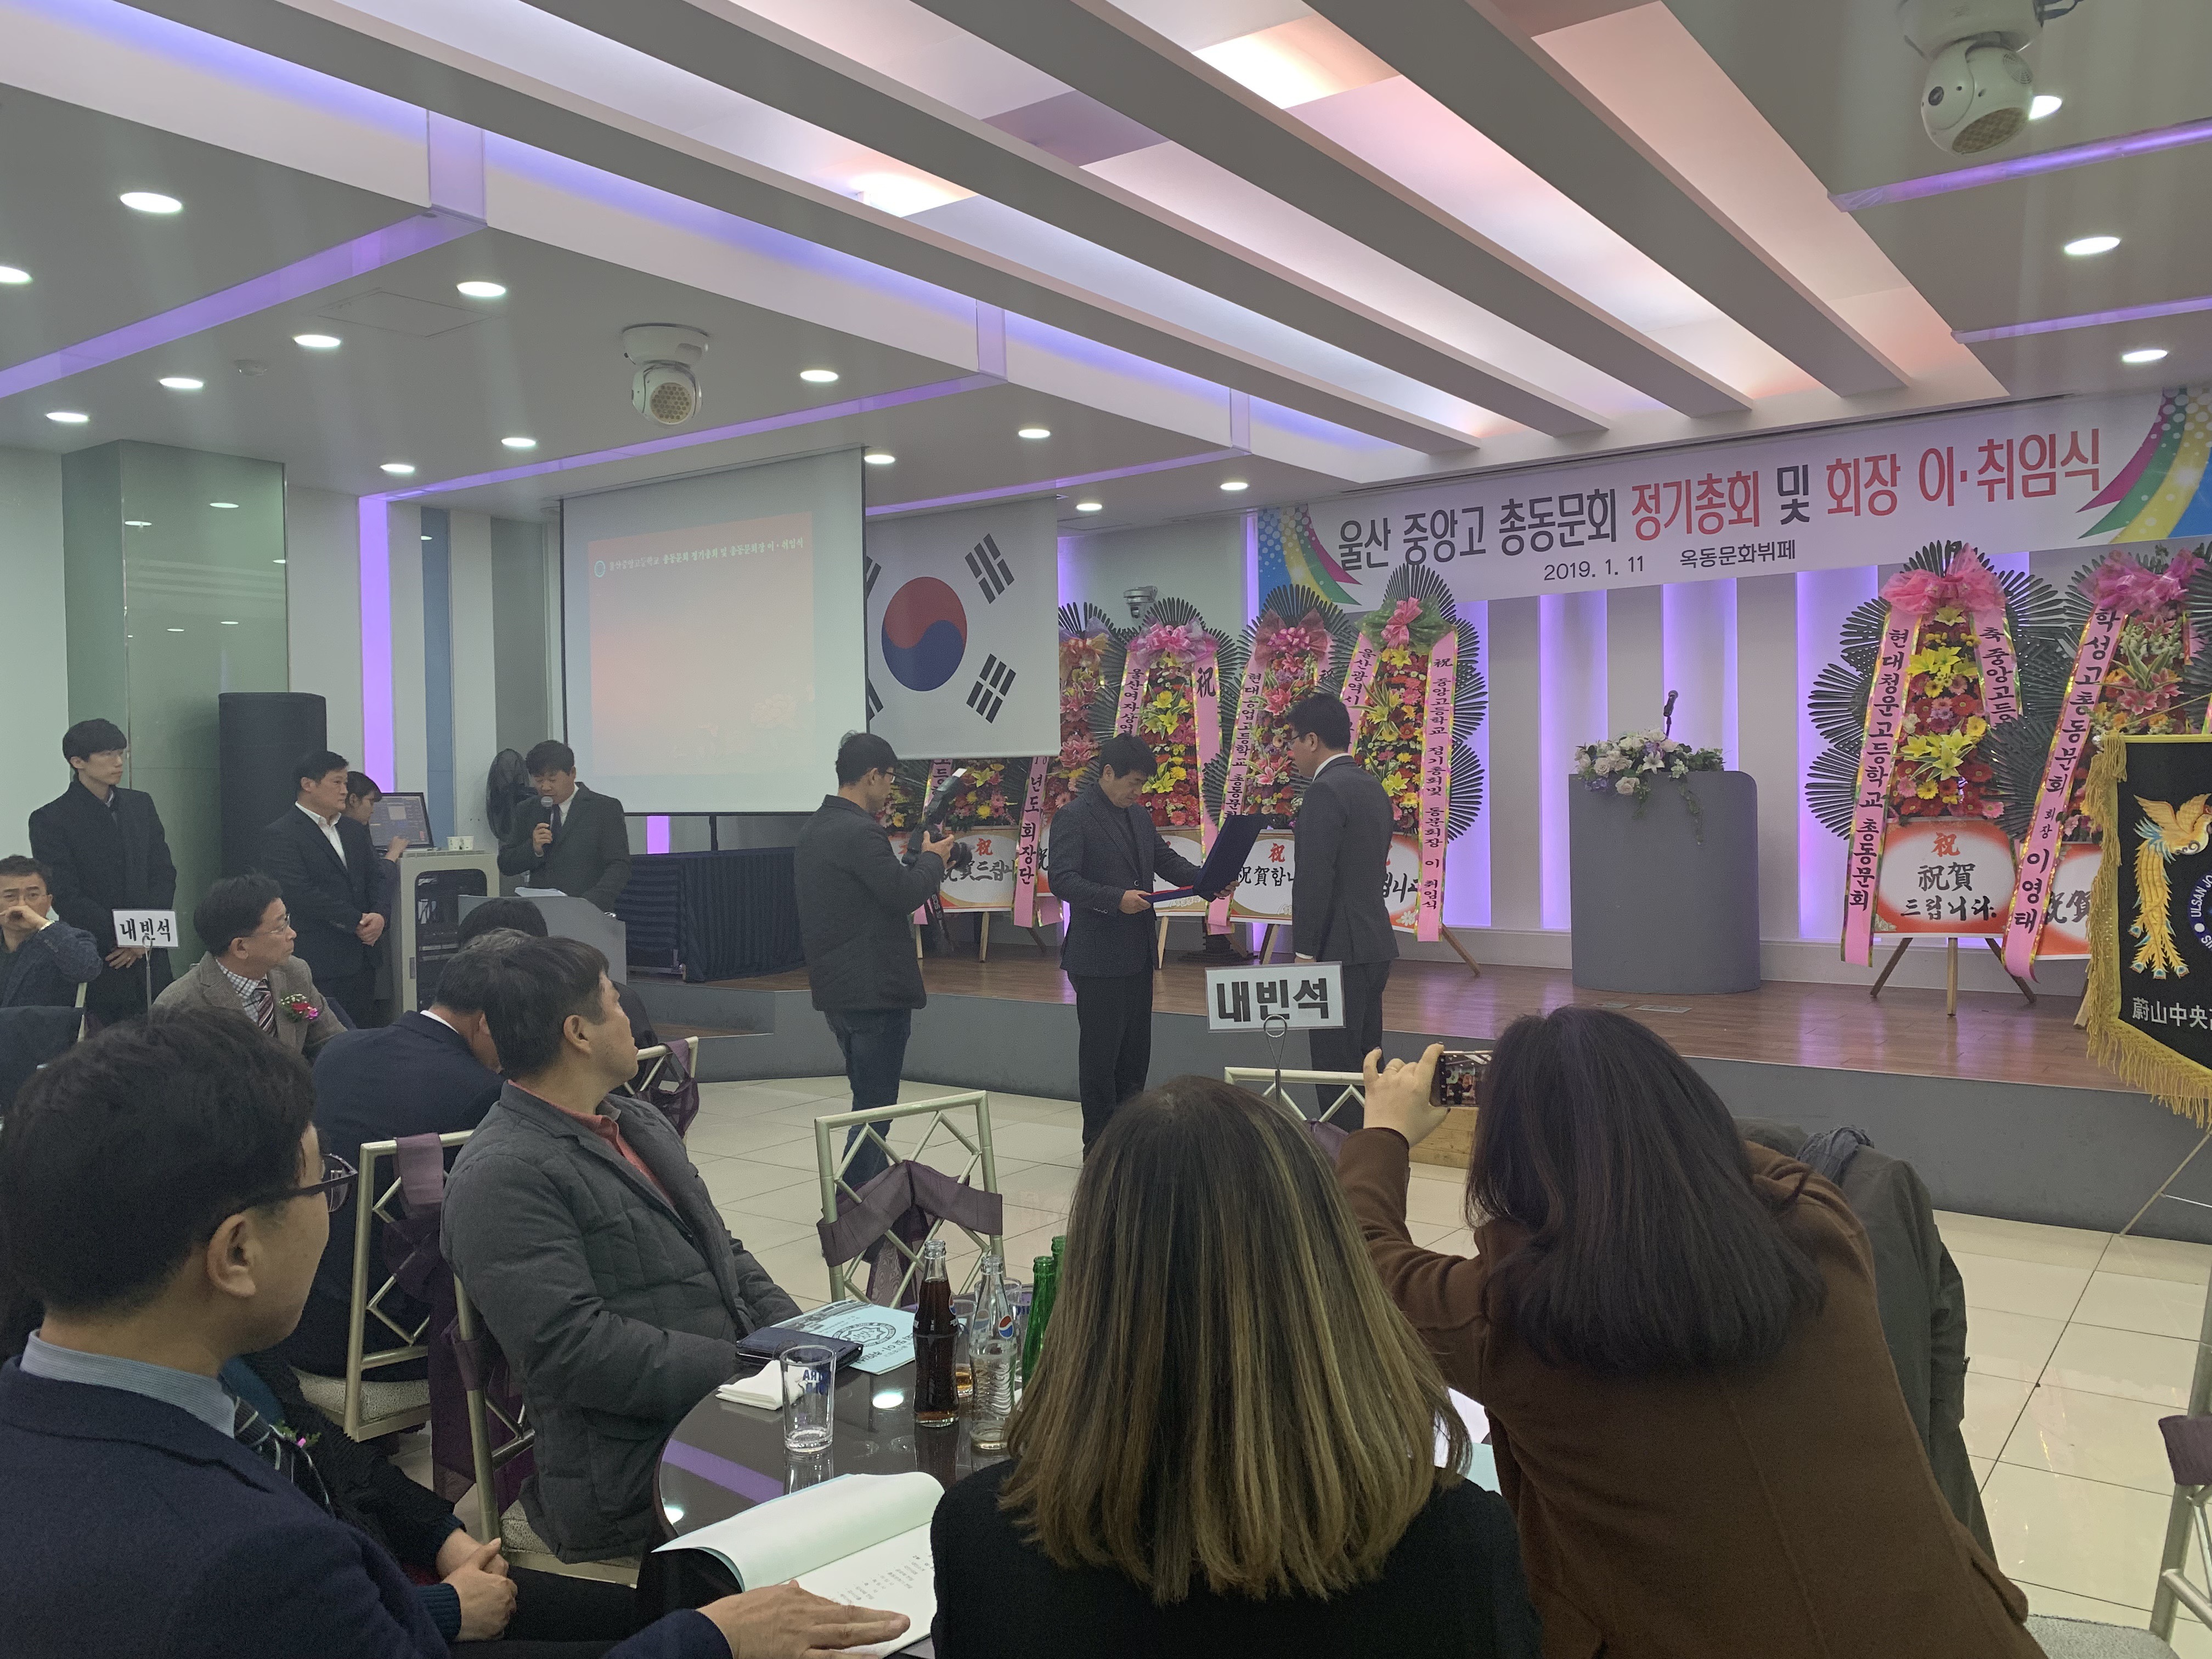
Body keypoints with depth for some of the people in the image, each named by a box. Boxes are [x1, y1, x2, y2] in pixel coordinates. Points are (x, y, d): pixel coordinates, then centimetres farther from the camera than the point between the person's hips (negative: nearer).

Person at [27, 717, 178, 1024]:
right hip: (95, 962, -4)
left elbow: (164, 873, 10)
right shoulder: (50, 820, -3)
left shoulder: (141, 804, 11)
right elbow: (65, 896, -8)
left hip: (150, 956, 4)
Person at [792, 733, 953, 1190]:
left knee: (869, 1096, 20)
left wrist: (919, 861, 11)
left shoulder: (813, 828, 12)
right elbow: (904, 894, -19)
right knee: (874, 1106, -3)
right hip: (875, 989, -10)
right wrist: (932, 859, -2)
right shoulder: (859, 832, -19)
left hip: (835, 988, 10)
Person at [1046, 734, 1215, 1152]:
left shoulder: (1139, 816, 13)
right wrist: (1116, 899, -29)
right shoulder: (1074, 817, -11)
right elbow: (1062, 880, -19)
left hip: (1138, 953, 8)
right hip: (1098, 957, -8)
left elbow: (1167, 860, 17)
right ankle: (1099, 1143, 11)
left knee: (1136, 1051, 14)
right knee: (1100, 1053, 1)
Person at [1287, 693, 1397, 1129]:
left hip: (1341, 950, -10)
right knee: (1366, 1066, 15)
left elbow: (1315, 878, -20)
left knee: (1337, 1070, -6)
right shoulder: (1372, 786, 15)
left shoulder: (1325, 791, -15)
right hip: (1375, 944, 10)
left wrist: (1305, 952, -16)